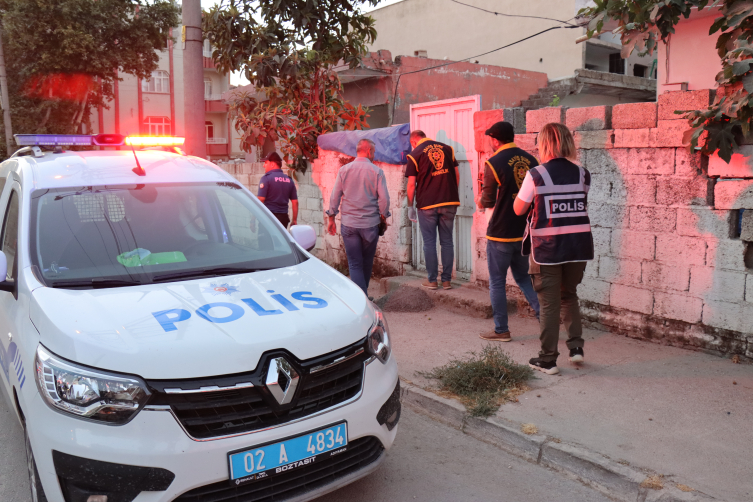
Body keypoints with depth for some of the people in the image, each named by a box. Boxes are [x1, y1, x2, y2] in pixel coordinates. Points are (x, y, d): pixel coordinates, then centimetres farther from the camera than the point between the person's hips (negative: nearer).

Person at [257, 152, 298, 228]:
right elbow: (295, 202, 10)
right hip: (284, 218, 6)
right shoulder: (289, 180, 11)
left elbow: (260, 199, -13)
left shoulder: (266, 178, -6)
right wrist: (294, 220, 16)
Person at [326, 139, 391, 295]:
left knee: (354, 264, 2)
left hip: (348, 224, 1)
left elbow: (334, 197, 2)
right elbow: (384, 198, -7)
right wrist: (383, 217, 8)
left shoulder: (344, 170, 2)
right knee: (367, 263, 16)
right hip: (370, 224, 0)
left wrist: (331, 219, 10)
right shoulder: (377, 171, -4)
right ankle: (363, 296, 29)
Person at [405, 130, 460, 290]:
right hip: (450, 202, 3)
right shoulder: (447, 148, 8)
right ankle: (447, 280, 13)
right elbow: (457, 174, 10)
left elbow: (411, 184, -5)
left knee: (429, 242, 6)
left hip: (427, 204, -3)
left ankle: (432, 280, 10)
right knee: (447, 242, 9)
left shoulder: (415, 154, -2)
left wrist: (410, 206, 5)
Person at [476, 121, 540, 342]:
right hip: (524, 231, 6)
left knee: (497, 282, 6)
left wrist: (480, 201, 11)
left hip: (501, 233, -5)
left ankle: (501, 330, 13)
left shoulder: (493, 163, -13)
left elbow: (488, 200, -11)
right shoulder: (531, 160, 4)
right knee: (523, 277, 21)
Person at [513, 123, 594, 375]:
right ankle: (576, 346, 18)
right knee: (569, 296, 23)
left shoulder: (536, 175, -10)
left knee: (549, 303, 6)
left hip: (547, 248, -4)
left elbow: (519, 209, -2)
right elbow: (582, 205, 11)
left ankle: (548, 360, 13)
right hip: (578, 246, 4)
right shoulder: (582, 174, 2)